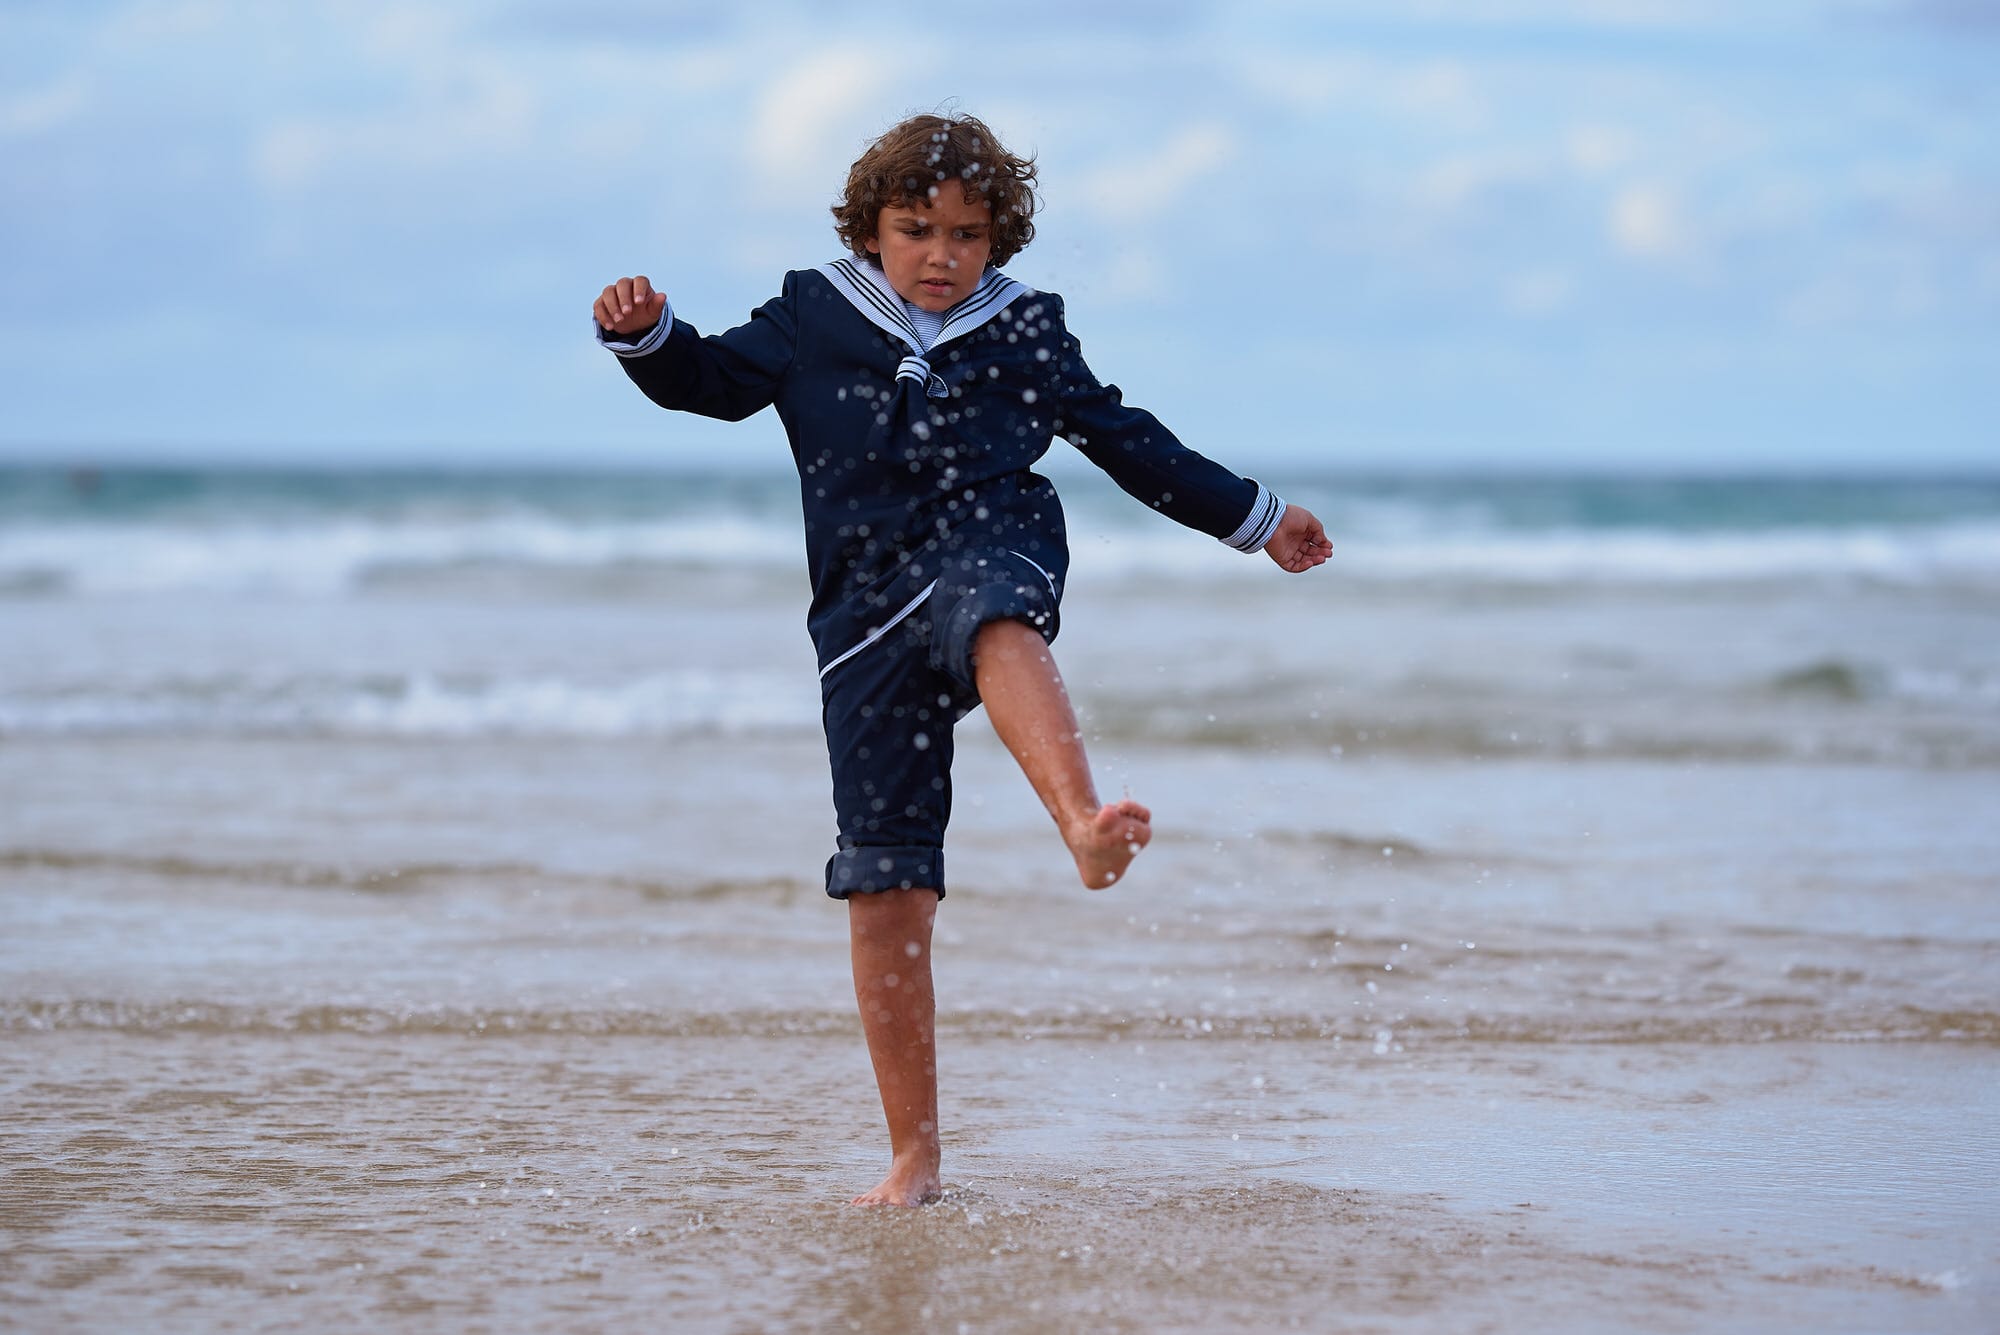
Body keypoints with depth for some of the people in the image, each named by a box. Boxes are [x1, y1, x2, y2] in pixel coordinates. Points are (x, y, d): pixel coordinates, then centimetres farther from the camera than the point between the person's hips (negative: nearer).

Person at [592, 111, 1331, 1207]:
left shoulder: (1025, 329, 15)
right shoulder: (813, 317, 14)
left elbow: (1124, 440, 25)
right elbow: (716, 380, 19)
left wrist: (1252, 517, 31)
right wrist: (646, 336, -3)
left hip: (995, 551, -1)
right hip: (868, 615, 1)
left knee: (990, 621, -42)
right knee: (883, 890, -4)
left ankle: (1085, 825, -69)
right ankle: (914, 1161, 5)